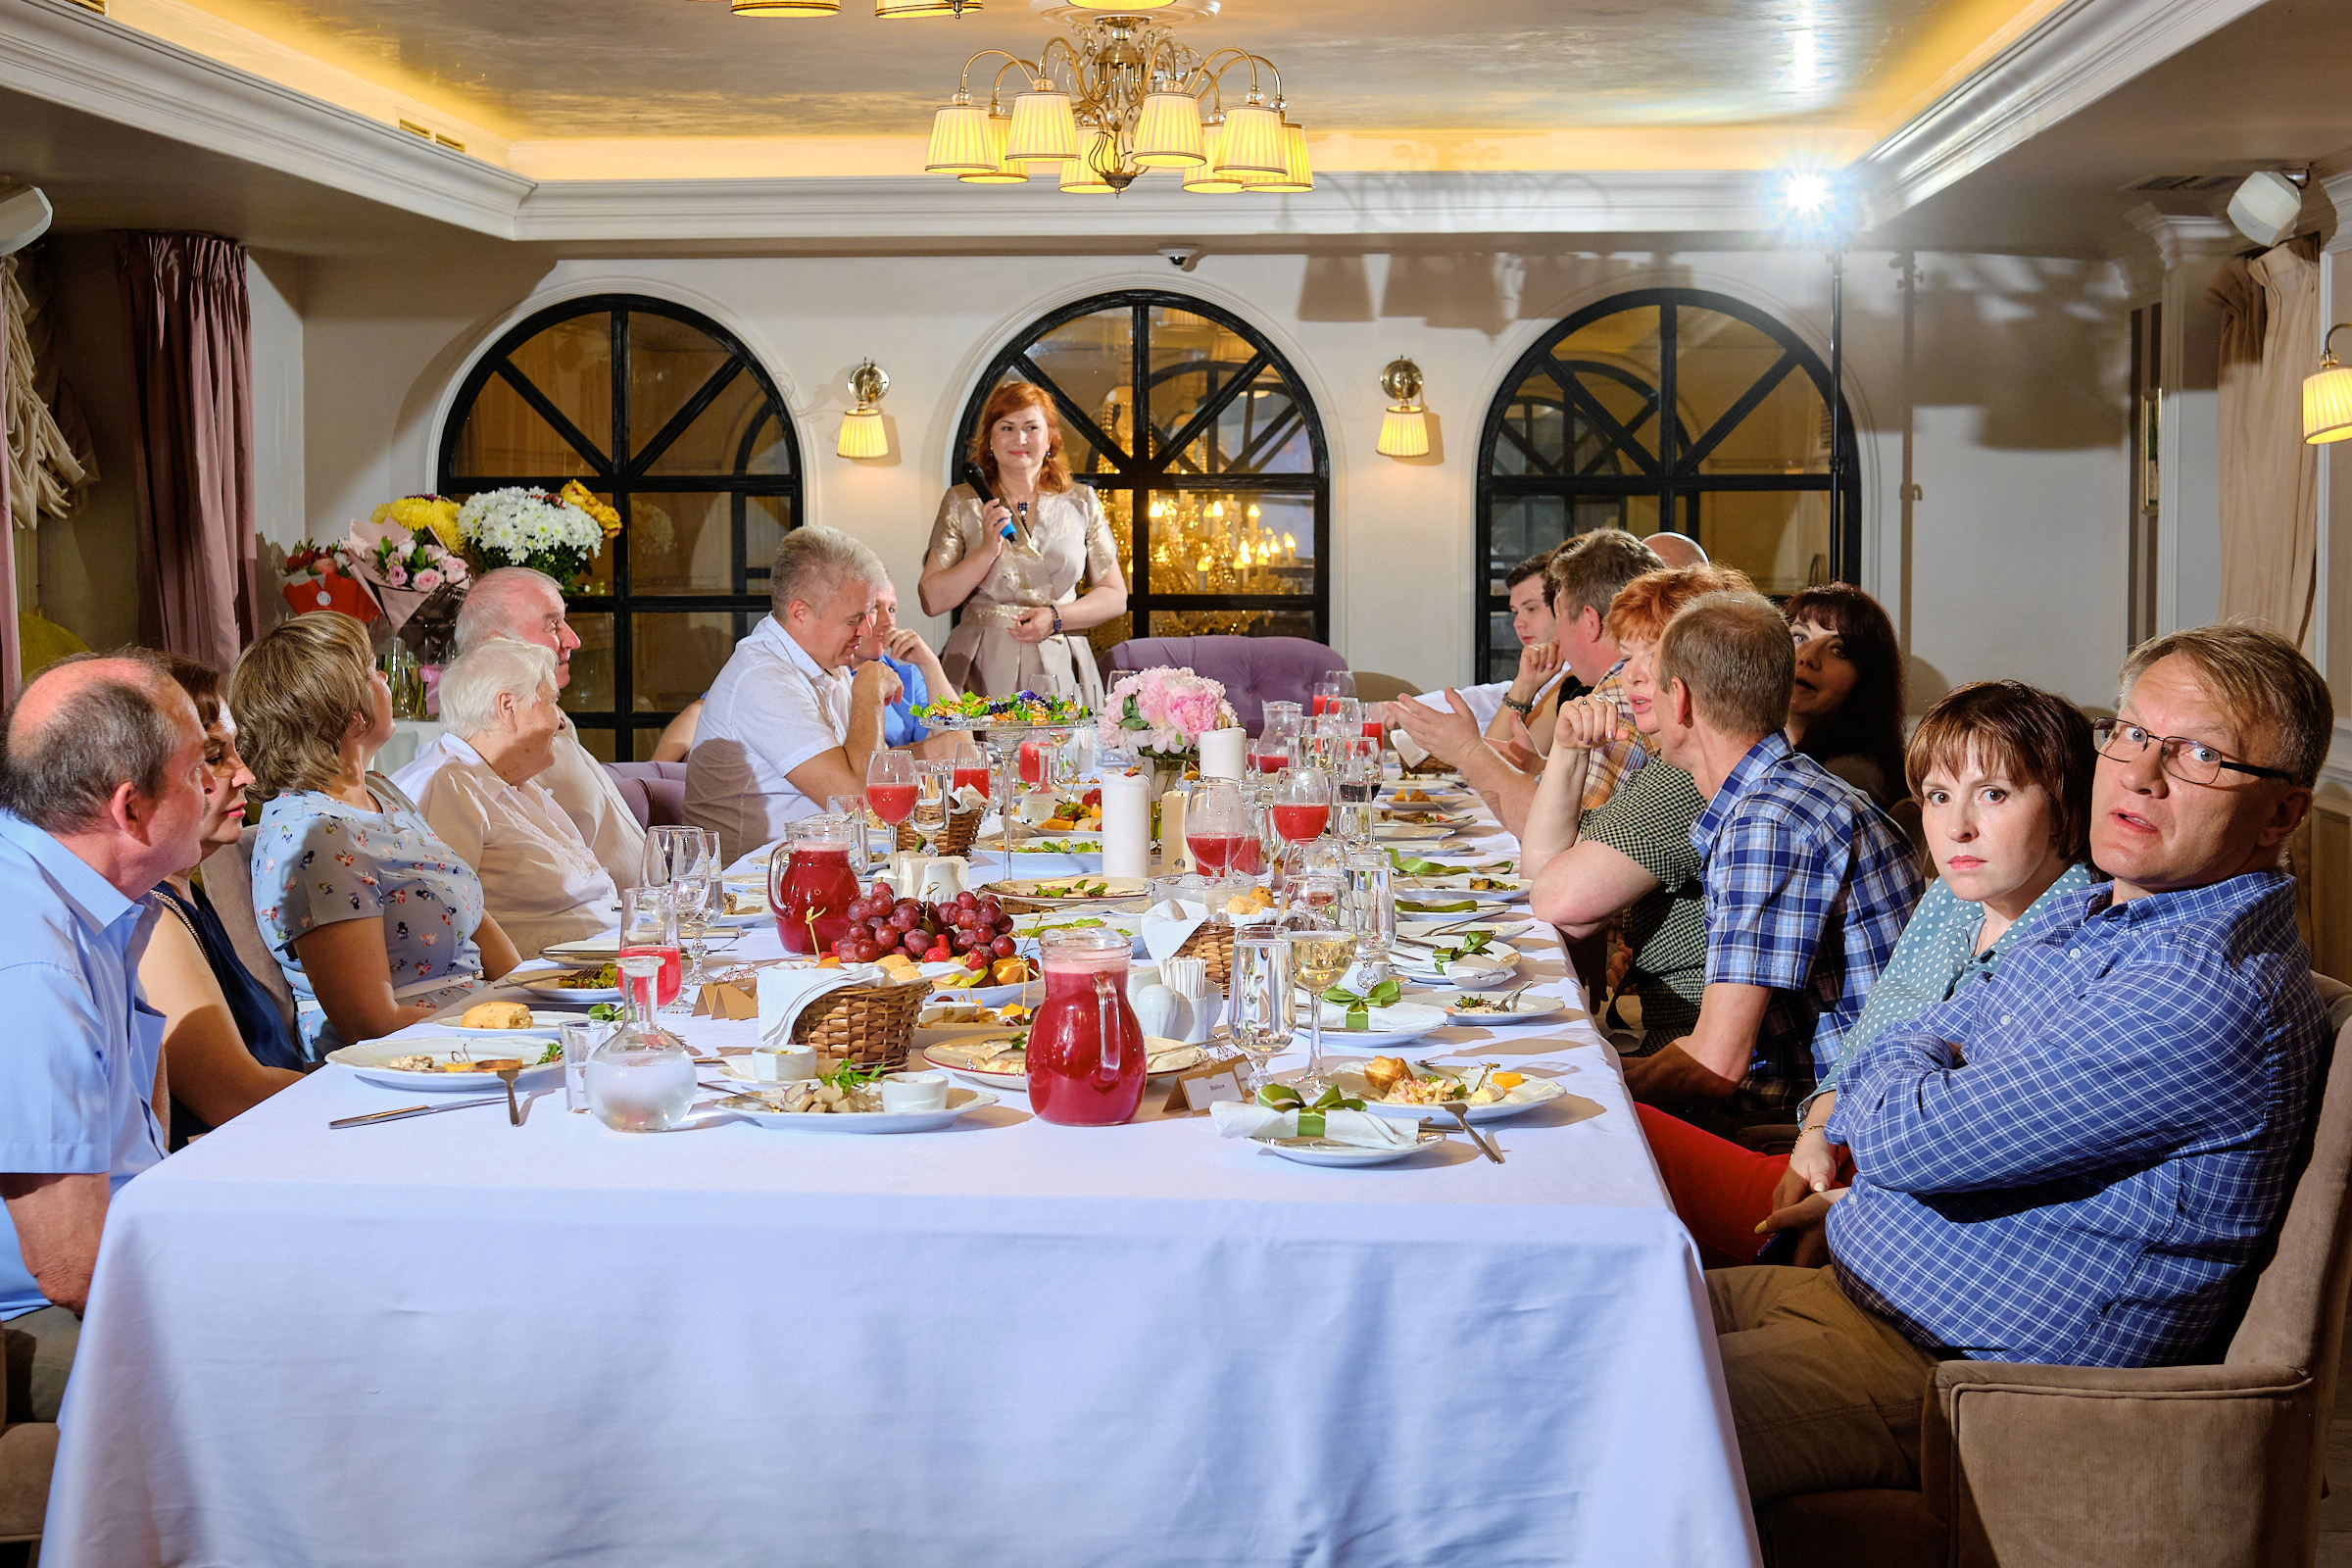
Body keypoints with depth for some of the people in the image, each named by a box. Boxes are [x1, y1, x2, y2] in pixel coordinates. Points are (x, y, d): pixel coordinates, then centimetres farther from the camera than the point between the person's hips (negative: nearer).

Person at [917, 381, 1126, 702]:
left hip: (1058, 673, 1)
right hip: (981, 673, -1)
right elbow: (932, 601, 1)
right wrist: (988, 551, -10)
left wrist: (1056, 618, -6)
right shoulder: (961, 503, 7)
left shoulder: (1080, 503, 9)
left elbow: (1115, 597, 10)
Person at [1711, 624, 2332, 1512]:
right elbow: (1900, 1050, 21)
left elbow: (1908, 1136, -23)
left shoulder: (2211, 997, -23)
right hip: (1857, 1286, 9)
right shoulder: (2084, 922, 10)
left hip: (1956, 1368, -9)